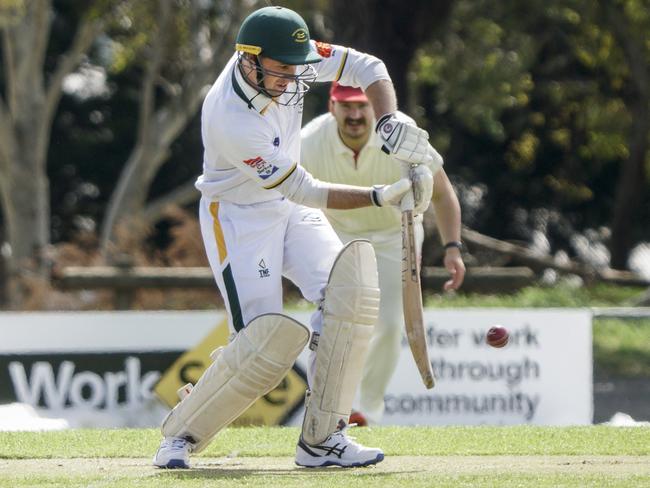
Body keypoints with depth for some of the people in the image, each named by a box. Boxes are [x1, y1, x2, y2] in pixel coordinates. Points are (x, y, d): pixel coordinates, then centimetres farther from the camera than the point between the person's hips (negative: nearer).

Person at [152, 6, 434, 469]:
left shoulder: (282, 58, -14)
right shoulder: (231, 121, -32)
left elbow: (365, 67, -5)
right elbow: (305, 191, -25)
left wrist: (391, 119, -24)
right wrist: (381, 197, -29)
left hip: (290, 212, 7)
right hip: (238, 218, -7)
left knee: (351, 282, -17)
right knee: (270, 340, -19)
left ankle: (322, 440, -14)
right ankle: (181, 435, 2)